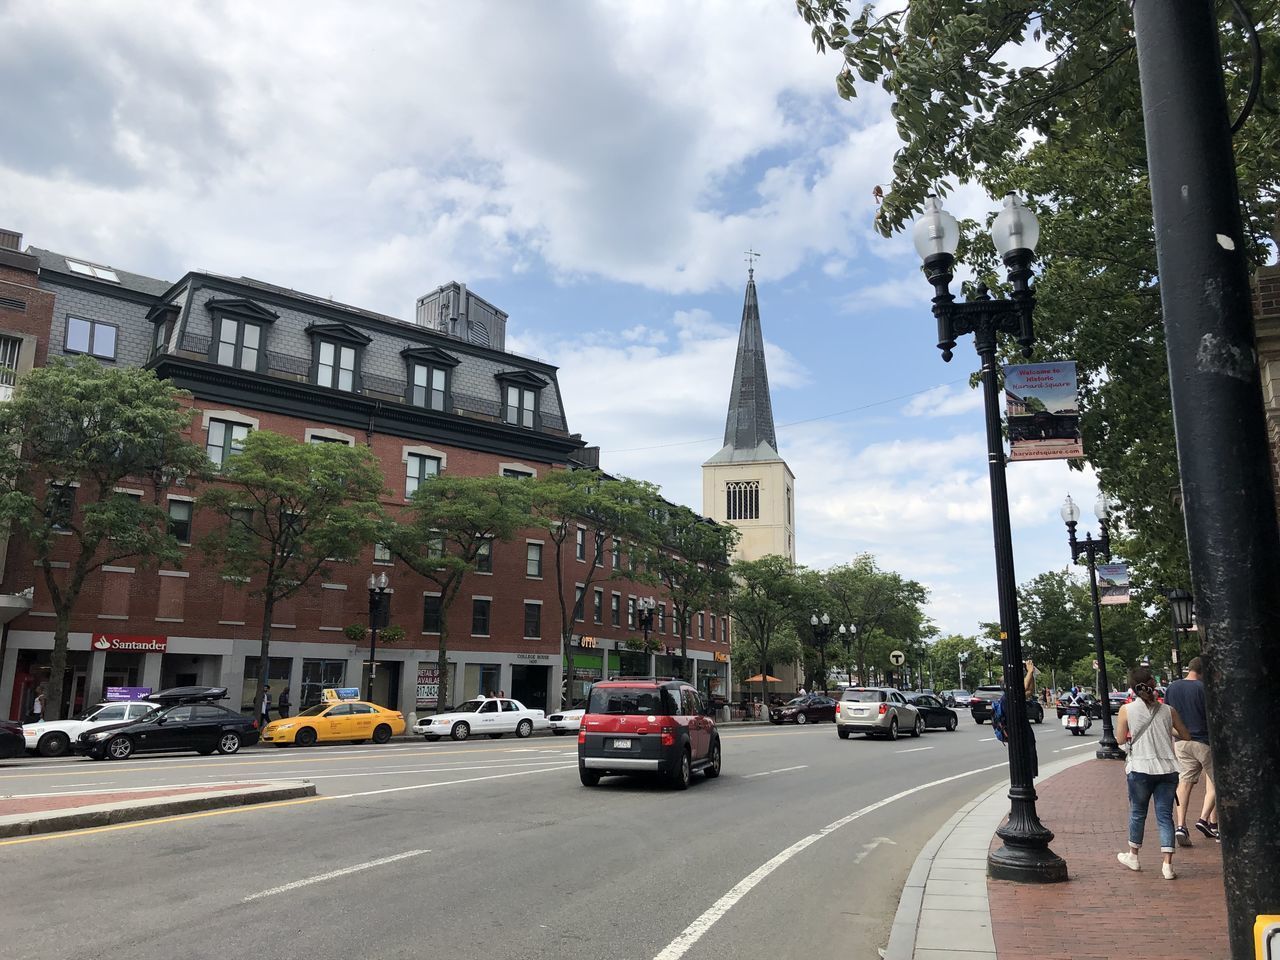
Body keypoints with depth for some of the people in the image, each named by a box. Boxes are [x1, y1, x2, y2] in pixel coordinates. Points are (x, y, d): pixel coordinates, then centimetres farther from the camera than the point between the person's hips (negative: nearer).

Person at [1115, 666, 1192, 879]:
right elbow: (1186, 736, 11)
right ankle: (1167, 864, 0)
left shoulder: (1126, 710, -5)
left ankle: (1133, 856, 28)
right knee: (1165, 815, 5)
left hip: (1140, 769, -1)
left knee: (1137, 812, 14)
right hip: (1167, 768, 2)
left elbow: (1120, 739, 2)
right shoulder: (1168, 710, 1)